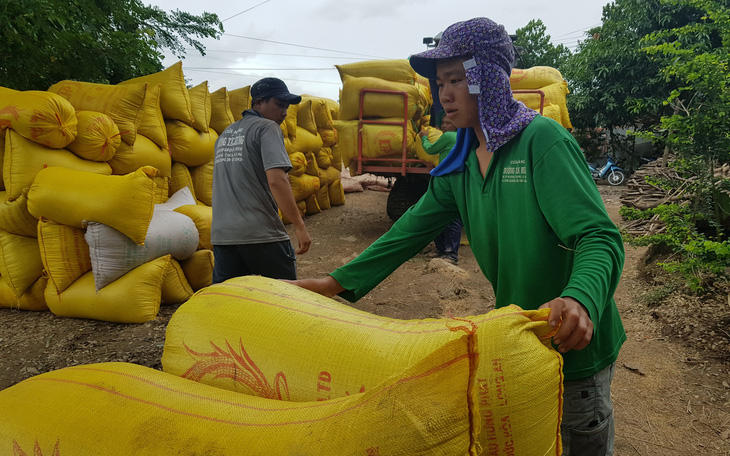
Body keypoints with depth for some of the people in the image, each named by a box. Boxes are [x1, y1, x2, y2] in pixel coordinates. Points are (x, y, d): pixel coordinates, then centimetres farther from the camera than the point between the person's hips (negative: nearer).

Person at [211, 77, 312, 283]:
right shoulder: (268, 127, -5)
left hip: (221, 234, 7)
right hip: (260, 233, -7)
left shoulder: (224, 134, 20)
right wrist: (299, 225, -17)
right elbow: (276, 180, -18)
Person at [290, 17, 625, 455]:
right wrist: (339, 282, -4)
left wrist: (580, 300, -46)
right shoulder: (460, 166, 2)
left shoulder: (543, 140, -19)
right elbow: (412, 230, 1)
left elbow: (599, 237, -25)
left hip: (574, 345, -6)